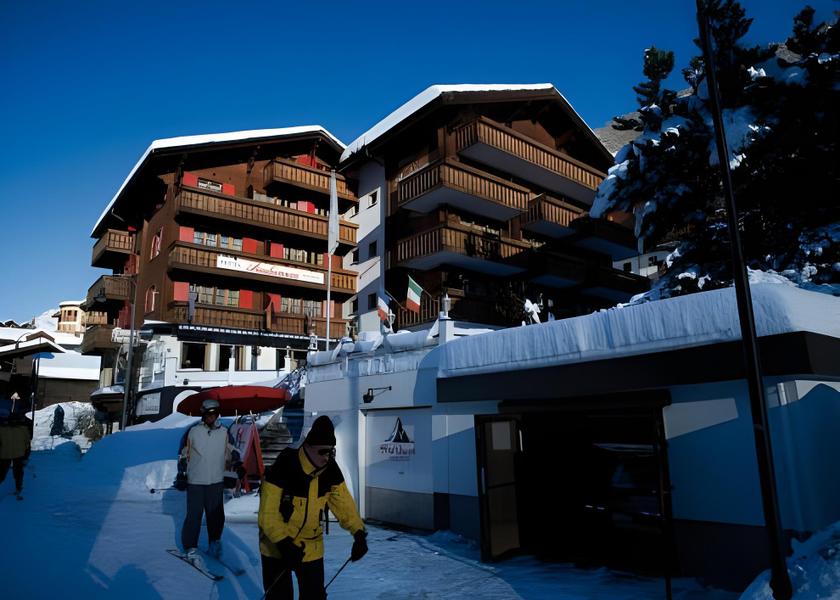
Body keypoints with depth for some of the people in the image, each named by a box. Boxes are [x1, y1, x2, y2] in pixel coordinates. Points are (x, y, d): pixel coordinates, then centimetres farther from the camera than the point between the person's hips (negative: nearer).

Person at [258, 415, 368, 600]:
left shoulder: (330, 470, -12)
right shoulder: (283, 468, -27)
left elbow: (344, 504, -7)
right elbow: (268, 514, -24)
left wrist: (359, 532, -18)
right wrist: (284, 543, -30)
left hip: (311, 546, 4)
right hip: (276, 545, -4)